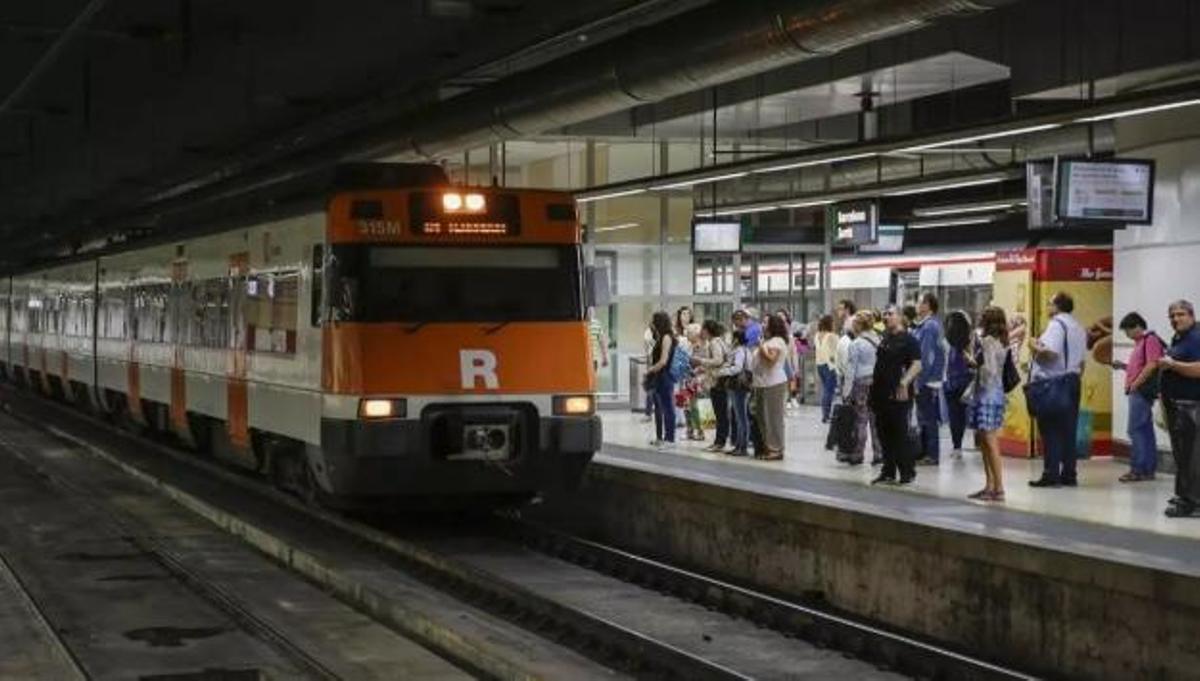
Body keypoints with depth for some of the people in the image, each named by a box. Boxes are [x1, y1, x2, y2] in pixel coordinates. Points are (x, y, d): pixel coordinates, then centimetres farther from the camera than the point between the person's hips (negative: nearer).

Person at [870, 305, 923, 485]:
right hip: (881, 394, 8)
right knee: (885, 436, 9)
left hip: (898, 395, -8)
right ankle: (888, 472, 15)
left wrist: (904, 382, -28)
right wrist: (874, 381, 19)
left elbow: (917, 365, -16)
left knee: (900, 434, -4)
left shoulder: (908, 340, -7)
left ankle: (908, 472, 5)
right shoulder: (885, 339, 16)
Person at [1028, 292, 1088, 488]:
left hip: (1053, 383, -9)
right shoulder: (1078, 328, 17)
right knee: (1068, 430, 9)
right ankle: (1069, 474, 9)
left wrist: (1035, 347, -7)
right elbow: (1081, 360, 20)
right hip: (1073, 381, 9)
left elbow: (1050, 353, -24)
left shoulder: (1057, 324, -12)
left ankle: (1051, 474, -7)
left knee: (1051, 430, -6)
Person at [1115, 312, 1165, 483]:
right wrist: (1123, 366, 10)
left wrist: (1135, 384, -17)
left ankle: (1138, 469, -12)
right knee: (1145, 431, 10)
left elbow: (1152, 365, -18)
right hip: (1138, 392, 10)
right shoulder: (1140, 343, 20)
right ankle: (1148, 469, 12)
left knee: (1135, 430, -12)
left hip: (1142, 391, -10)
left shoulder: (1150, 340, -9)